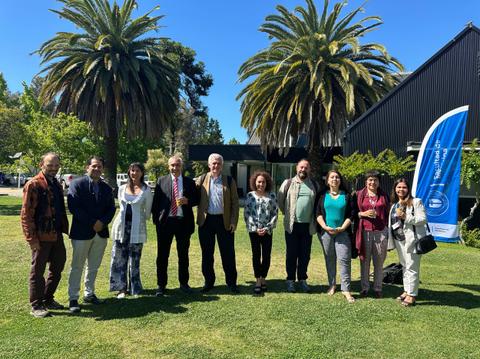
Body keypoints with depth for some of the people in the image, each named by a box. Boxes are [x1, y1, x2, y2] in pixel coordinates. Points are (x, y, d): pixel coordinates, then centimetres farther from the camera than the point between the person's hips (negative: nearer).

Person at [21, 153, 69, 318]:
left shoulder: (57, 185, 13)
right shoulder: (33, 185, -11)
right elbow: (26, 214, -13)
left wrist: (65, 229, 11)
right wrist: (32, 238, -16)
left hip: (57, 235, 8)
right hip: (41, 236, -8)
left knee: (58, 267, 15)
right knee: (38, 271, 5)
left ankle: (48, 299, 32)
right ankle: (36, 306, 18)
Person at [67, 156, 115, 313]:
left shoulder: (106, 188, 10)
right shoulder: (77, 184, -6)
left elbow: (111, 208, 9)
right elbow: (73, 206, -14)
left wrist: (102, 222, -10)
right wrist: (92, 223, -16)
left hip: (101, 232, 5)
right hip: (82, 232, -5)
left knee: (94, 266, 15)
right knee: (77, 267, 2)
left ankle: (89, 294, 28)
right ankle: (73, 298, 11)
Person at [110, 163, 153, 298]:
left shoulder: (146, 190, -1)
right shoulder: (122, 188, 8)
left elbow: (147, 212, 5)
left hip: (137, 228, -3)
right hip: (121, 226, 3)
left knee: (134, 258, 4)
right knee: (119, 258, 2)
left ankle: (134, 288, 17)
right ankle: (121, 288, 11)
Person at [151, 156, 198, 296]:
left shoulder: (189, 182, 5)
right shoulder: (161, 181, 3)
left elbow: (197, 200, 8)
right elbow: (156, 201, 2)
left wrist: (187, 201, -13)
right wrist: (156, 220, -4)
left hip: (184, 222, 1)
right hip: (165, 222, -1)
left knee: (183, 255, 11)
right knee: (162, 255, 6)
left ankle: (184, 283, 24)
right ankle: (161, 285, 18)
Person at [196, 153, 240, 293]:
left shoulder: (229, 181, 3)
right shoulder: (202, 180, 5)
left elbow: (235, 202, 2)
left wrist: (233, 221, -4)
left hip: (224, 221, -1)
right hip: (206, 220, 1)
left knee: (228, 254, 4)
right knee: (207, 253, 10)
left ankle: (231, 282, 17)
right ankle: (209, 281, 24)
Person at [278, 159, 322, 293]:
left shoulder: (315, 185, 7)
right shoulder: (288, 183, 0)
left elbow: (318, 203, 16)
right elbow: (280, 200, 5)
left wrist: (314, 217, 11)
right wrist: (288, 214, 9)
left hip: (308, 225, 2)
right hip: (292, 225, -2)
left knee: (305, 254, 9)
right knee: (292, 254, 6)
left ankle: (302, 279, 22)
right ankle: (290, 280, 16)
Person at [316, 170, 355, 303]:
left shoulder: (346, 196, 6)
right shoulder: (323, 195, 8)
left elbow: (351, 215, 1)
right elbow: (318, 213, 3)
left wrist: (342, 228, -10)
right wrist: (325, 227, -10)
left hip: (343, 232, -1)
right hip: (326, 232, 1)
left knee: (344, 259, -7)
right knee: (329, 260, 9)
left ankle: (346, 289, -1)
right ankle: (332, 285, 22)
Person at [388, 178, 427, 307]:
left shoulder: (416, 202, -6)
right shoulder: (394, 204, 14)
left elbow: (423, 219, -12)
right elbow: (391, 222, 19)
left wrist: (406, 217, -22)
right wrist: (390, 239, 16)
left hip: (412, 239, -7)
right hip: (398, 239, 7)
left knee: (411, 267, -4)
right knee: (404, 266, 14)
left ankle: (412, 295, 3)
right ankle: (407, 290, 24)